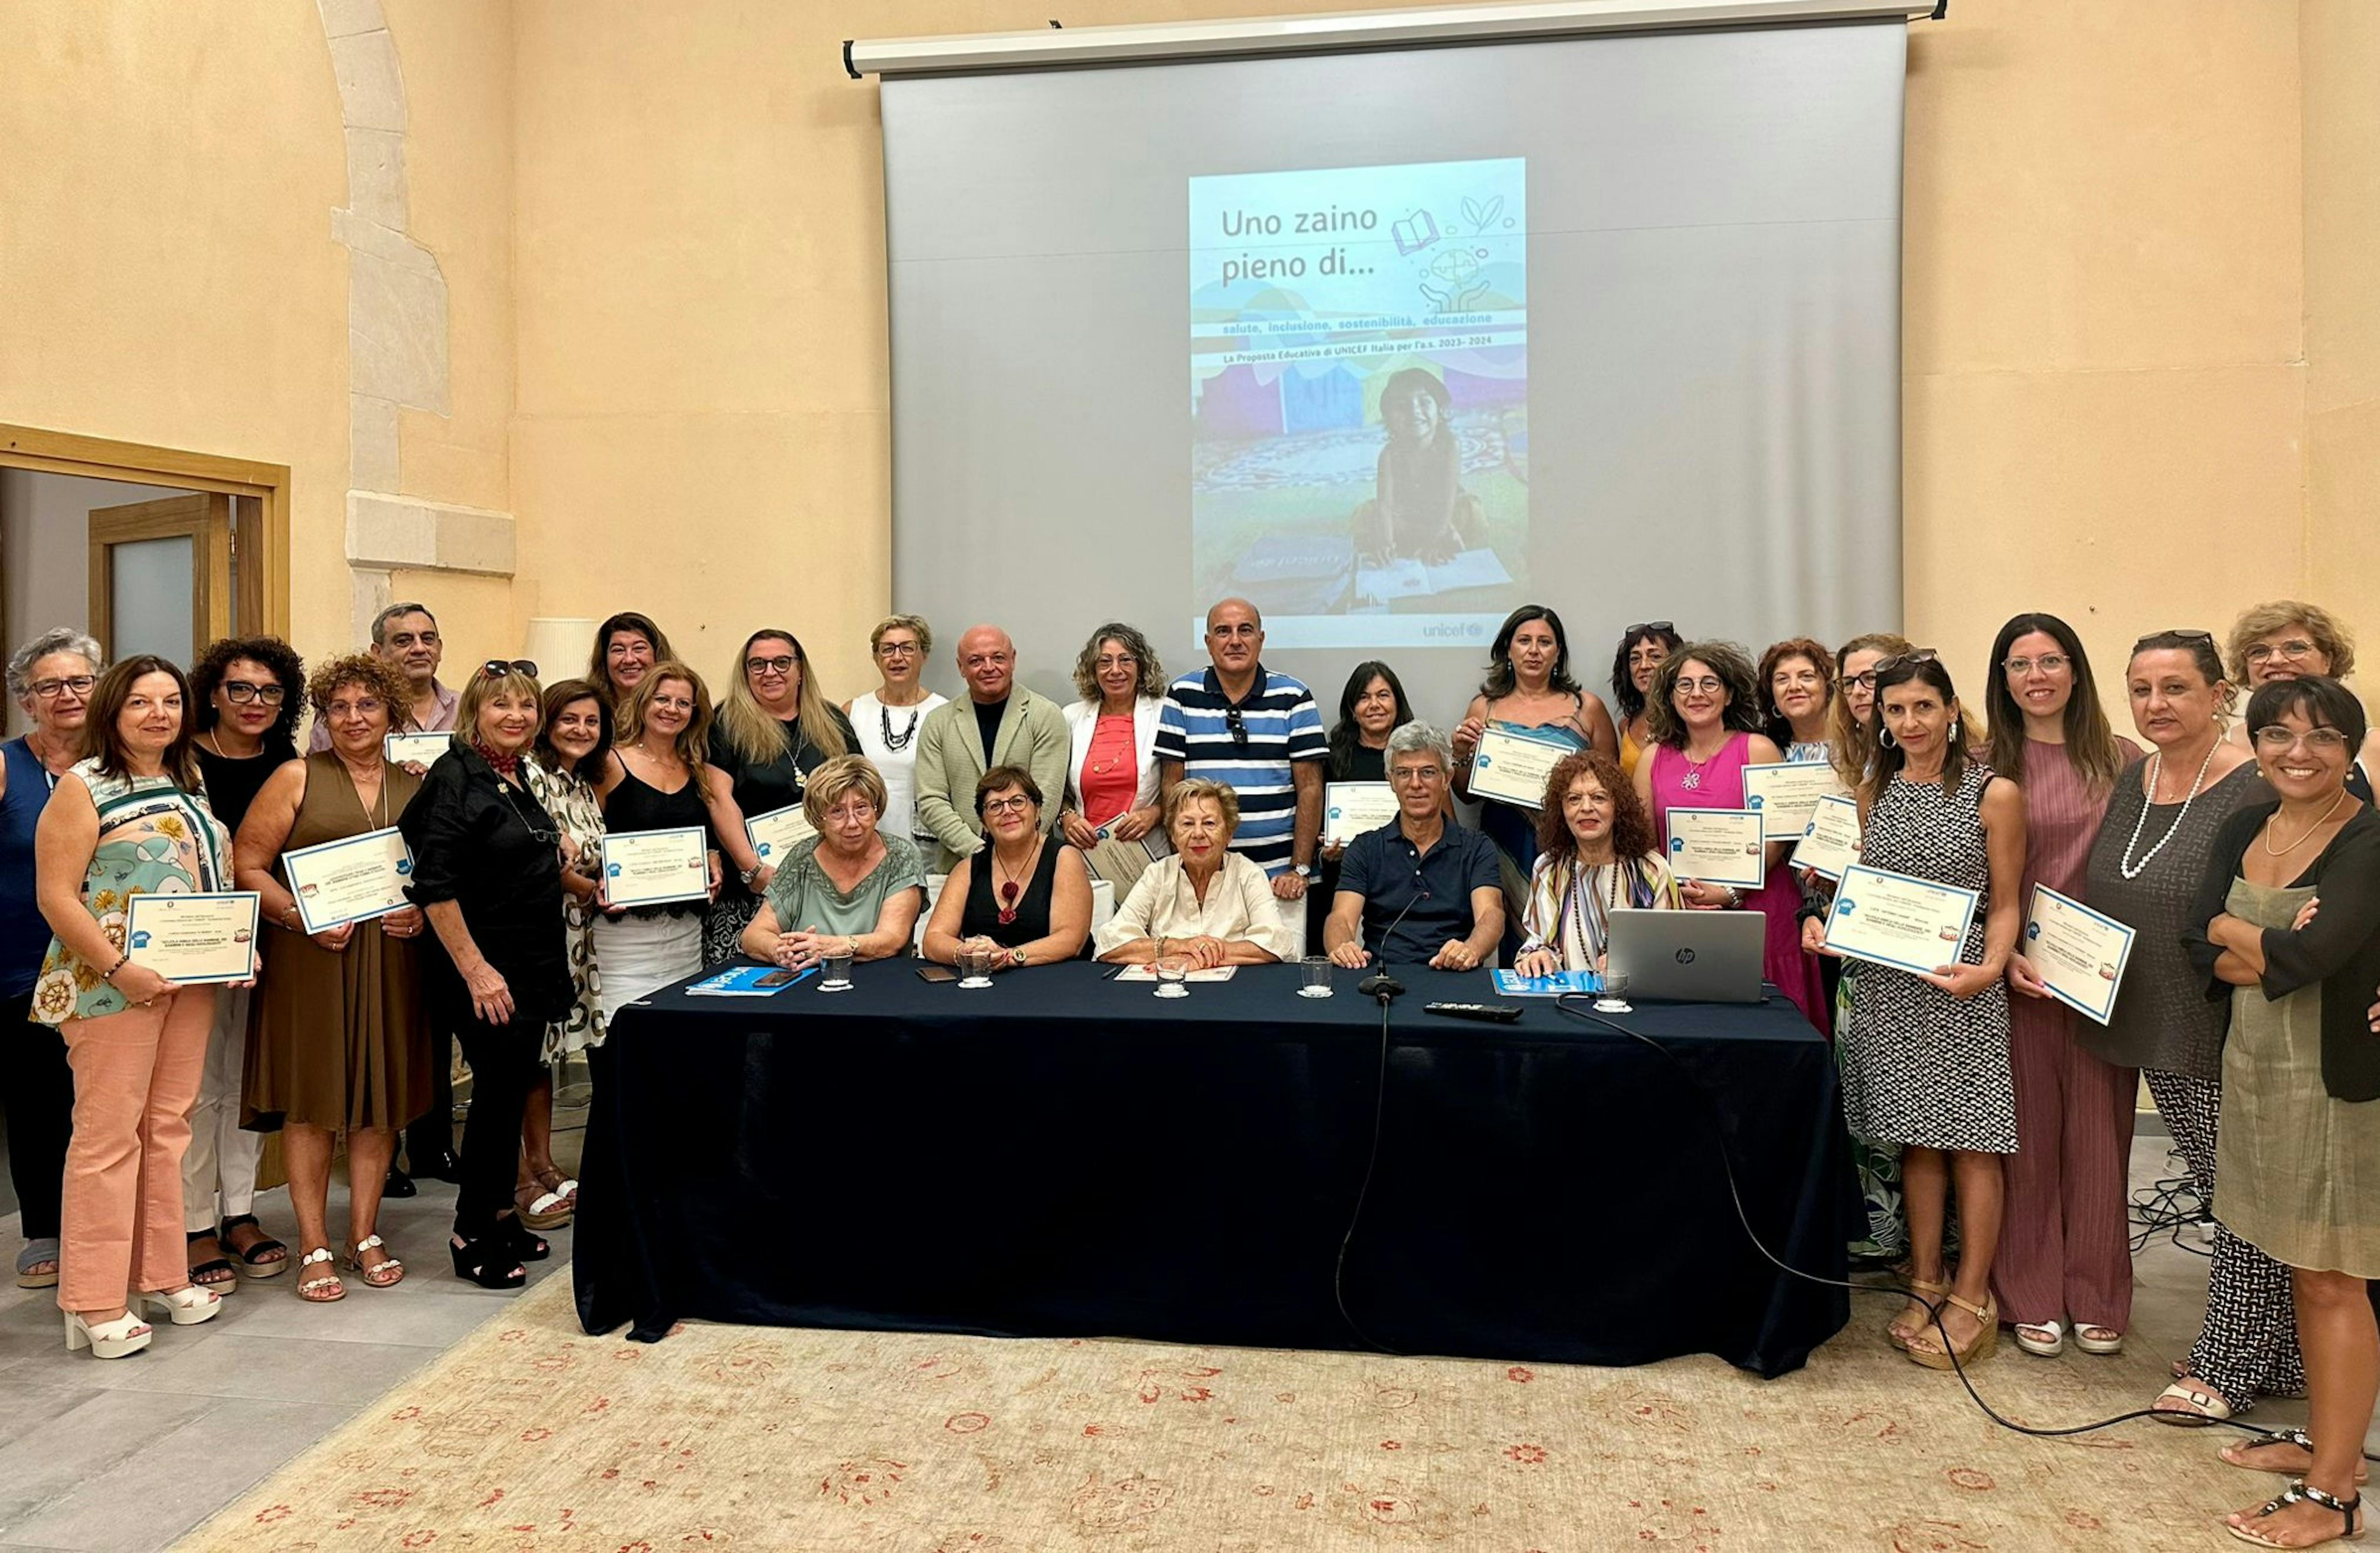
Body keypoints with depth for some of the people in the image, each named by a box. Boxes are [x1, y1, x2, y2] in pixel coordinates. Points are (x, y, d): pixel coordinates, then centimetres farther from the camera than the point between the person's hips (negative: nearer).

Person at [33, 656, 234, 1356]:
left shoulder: (188, 785, 13)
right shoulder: (82, 787, -6)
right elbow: (56, 897, -12)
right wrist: (119, 970, -19)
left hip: (192, 980, 6)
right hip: (113, 984, -6)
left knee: (169, 1128, 11)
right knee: (109, 1134, -2)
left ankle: (162, 1275, 22)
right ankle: (94, 1303, 7)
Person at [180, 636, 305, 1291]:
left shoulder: (288, 765, 6)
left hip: (269, 937, 4)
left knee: (251, 1077, 11)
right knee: (201, 1084, 1)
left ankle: (240, 1214, 22)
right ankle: (196, 1227, 12)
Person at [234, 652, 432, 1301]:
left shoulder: (415, 783, 10)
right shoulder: (298, 777, 2)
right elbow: (246, 863, -3)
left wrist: (422, 912, -5)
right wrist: (303, 917, -14)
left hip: (391, 959, 3)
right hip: (312, 957, -3)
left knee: (383, 1094, 7)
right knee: (311, 1098, 1)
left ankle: (364, 1234, 21)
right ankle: (314, 1247, 12)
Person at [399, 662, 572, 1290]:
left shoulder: (522, 778, 10)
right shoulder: (456, 778, -13)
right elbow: (435, 886, -19)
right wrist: (476, 970, -20)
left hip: (533, 966, 8)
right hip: (482, 970, -8)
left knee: (512, 1090, 14)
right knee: (498, 1089, -2)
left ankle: (500, 1219, 27)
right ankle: (471, 1236, 13)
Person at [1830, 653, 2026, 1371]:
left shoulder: (1994, 794, -4)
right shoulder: (1874, 793, 9)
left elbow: (2005, 904, -3)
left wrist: (1989, 967, -19)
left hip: (1964, 986, -4)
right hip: (1890, 982, 4)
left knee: (1972, 1139, 1)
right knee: (1917, 1137, 10)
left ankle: (1971, 1297, 13)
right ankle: (1925, 1284, 22)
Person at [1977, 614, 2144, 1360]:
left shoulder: (2123, 760, 3)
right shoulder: (1987, 767, 1)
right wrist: (2002, 957, -11)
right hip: (2018, 977, -1)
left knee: (2098, 1136, 8)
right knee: (2027, 1136, 6)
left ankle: (2096, 1298, 24)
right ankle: (2031, 1298, 19)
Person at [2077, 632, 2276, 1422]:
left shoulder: (2256, 789, -14)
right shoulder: (2130, 782, 7)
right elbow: (2100, 902, 18)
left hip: (2230, 1034, -7)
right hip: (2158, 1031, 7)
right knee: (2219, 1191, 18)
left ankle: (2227, 1366, 18)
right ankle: (2262, 1348, 33)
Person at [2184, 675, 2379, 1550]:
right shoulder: (2244, 829, 6)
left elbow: (2305, 958, -25)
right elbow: (2204, 956, -1)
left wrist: (2233, 932, -7)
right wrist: (2281, 950, -18)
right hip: (2256, 1068, 6)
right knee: (2298, 1269, 17)